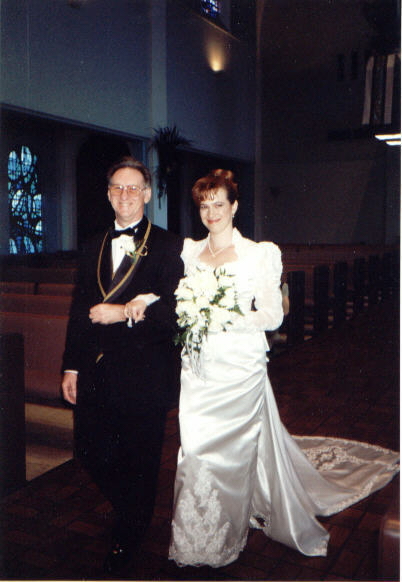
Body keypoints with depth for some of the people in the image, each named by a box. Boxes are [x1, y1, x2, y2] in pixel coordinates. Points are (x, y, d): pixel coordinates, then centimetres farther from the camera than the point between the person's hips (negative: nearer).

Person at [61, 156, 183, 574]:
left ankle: (127, 541, 35)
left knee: (140, 462, 10)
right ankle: (130, 508, 43)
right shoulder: (94, 247, 12)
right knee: (90, 452, 13)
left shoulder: (167, 246, -6)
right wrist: (71, 366, 12)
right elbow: (79, 311, 14)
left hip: (143, 377, -5)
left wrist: (124, 313, -20)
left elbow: (174, 309, -14)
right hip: (95, 373, 5)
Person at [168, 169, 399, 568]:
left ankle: (222, 540, 24)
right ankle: (195, 539, 28)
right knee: (195, 449, 6)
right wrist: (189, 314, -4)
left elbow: (273, 317, -7)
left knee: (231, 451, 1)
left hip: (239, 368, -4)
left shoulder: (259, 254, -4)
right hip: (199, 370, 4)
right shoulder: (189, 252, 9)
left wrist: (229, 316, -19)